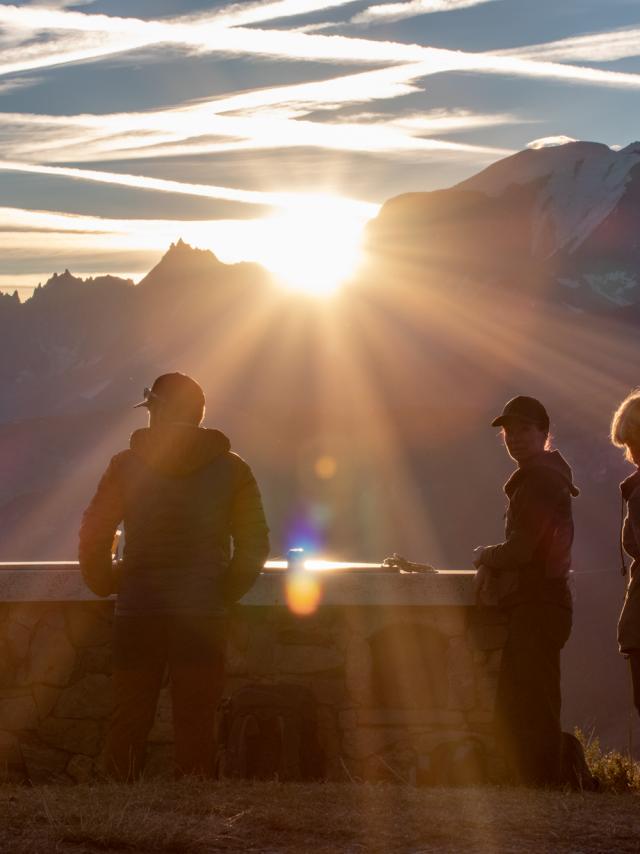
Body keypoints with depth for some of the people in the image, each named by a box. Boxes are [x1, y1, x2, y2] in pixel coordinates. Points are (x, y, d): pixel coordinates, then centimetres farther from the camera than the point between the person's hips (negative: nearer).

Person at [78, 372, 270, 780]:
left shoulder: (126, 464, 0)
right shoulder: (231, 468, 2)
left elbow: (93, 535, -1)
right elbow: (255, 544, 1)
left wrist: (108, 586, 14)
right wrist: (224, 594, 11)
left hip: (137, 613, 0)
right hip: (204, 615, 0)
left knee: (129, 722, 7)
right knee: (195, 724, 4)